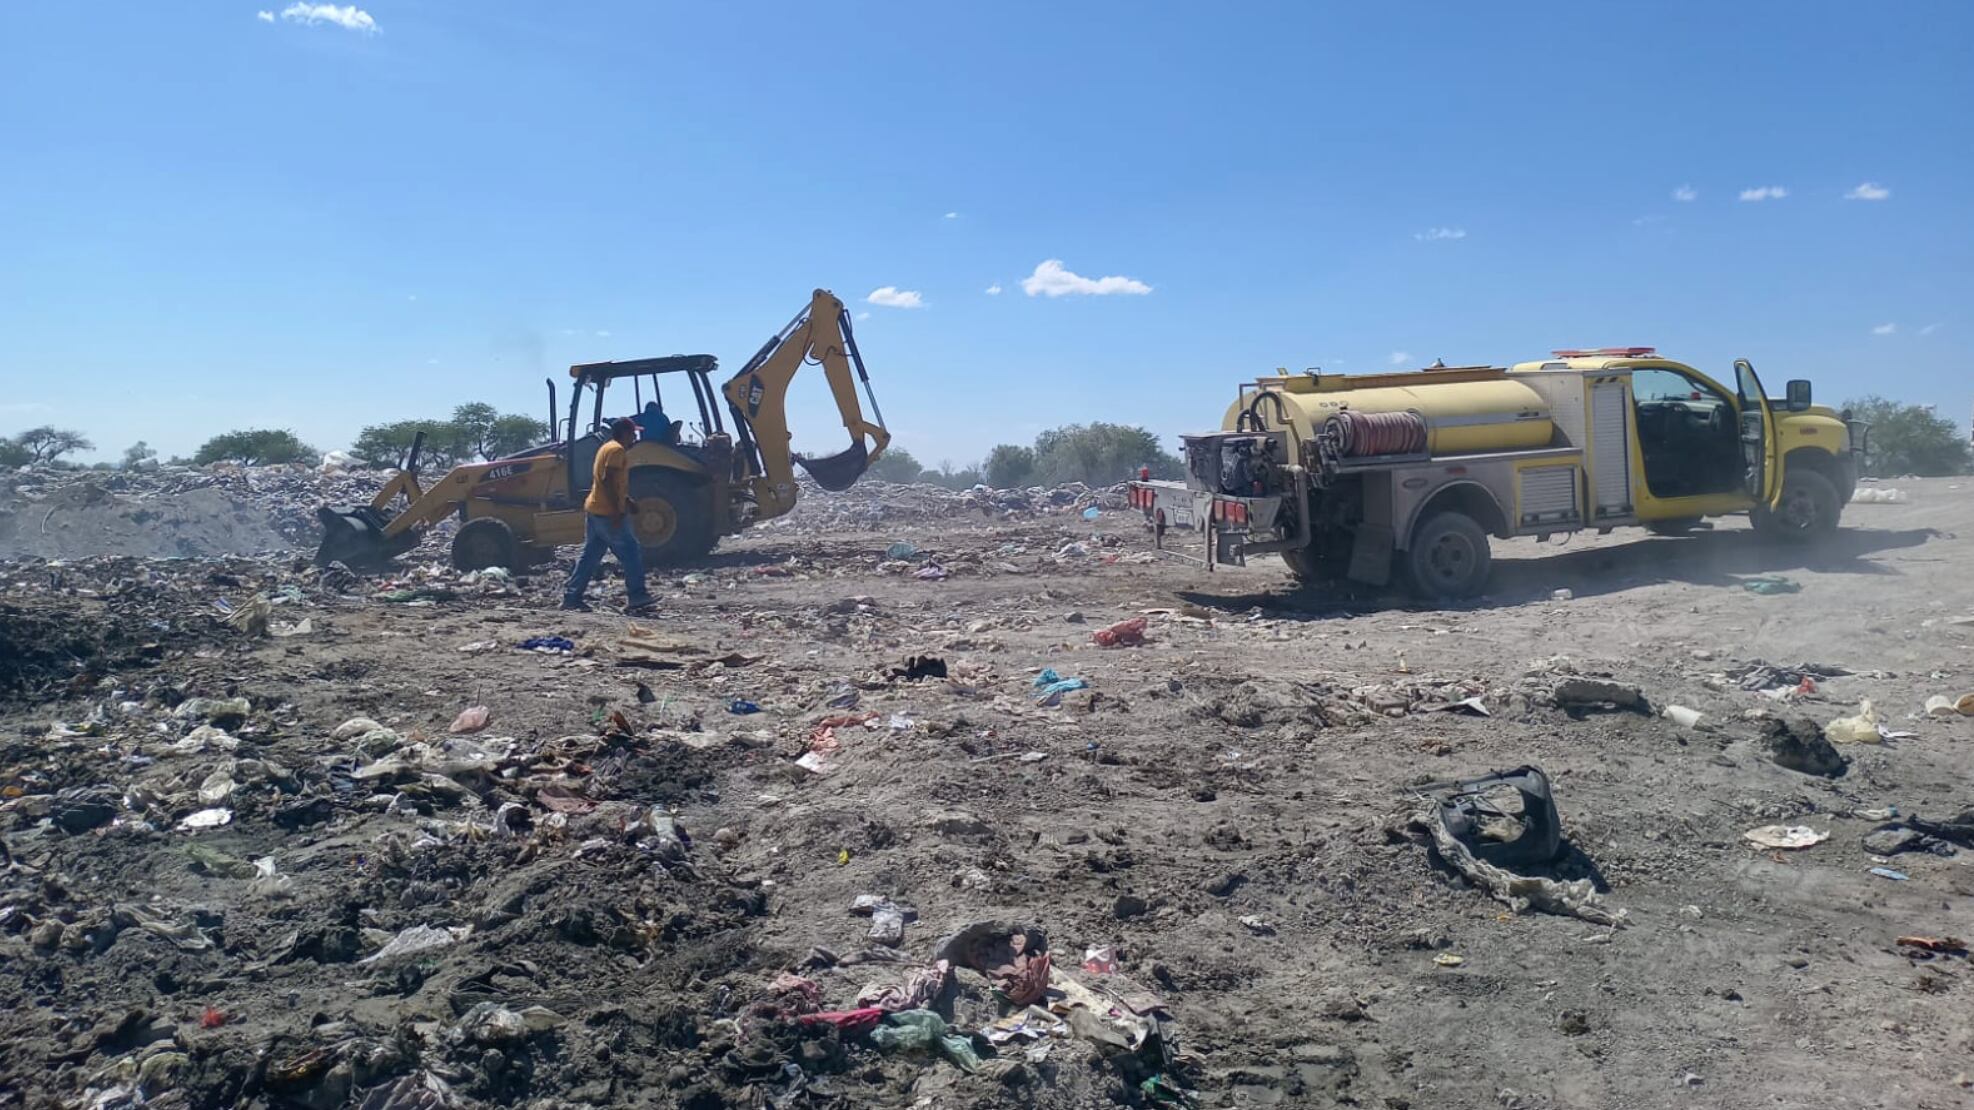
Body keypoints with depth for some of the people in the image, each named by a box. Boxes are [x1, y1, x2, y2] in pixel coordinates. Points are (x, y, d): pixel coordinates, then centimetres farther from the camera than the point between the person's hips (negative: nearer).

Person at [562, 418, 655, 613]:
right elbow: (608, 480, -22)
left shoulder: (606, 448, 19)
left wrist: (627, 501, 22)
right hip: (609, 513, -10)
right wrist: (618, 511, -24)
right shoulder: (617, 450, -12)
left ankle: (571, 597, 9)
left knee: (591, 556, 10)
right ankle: (637, 597, 0)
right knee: (631, 552, -3)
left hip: (594, 509, 10)